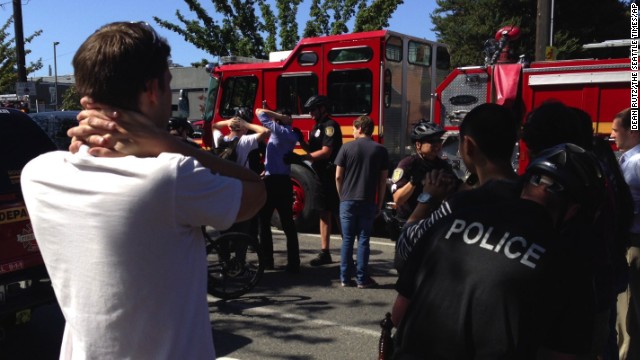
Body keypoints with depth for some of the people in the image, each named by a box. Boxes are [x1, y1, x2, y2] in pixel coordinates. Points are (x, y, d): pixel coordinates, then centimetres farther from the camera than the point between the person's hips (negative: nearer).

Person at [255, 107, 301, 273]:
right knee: (288, 223, 6)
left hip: (272, 180, -6)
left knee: (264, 222, 8)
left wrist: (280, 117, 0)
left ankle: (267, 260, 11)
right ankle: (293, 263, 2)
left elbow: (259, 112, -1)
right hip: (285, 181, 6)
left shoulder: (278, 129, -6)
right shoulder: (292, 135, 12)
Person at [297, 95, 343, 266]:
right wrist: (300, 140, 0)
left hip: (331, 176, -9)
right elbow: (313, 150, 15)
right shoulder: (318, 126, 17)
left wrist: (301, 157, -18)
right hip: (321, 176, 9)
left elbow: (326, 152, -19)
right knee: (324, 213, 10)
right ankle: (325, 252, 15)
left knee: (337, 214, -5)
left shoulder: (330, 125, -11)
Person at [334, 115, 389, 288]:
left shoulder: (347, 148, -1)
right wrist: (380, 203, 9)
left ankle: (345, 278, 11)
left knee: (347, 239, 7)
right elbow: (383, 180, 2)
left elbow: (338, 177, -1)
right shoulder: (380, 150, 1)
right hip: (368, 202, 0)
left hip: (348, 201, 0)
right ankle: (362, 279, 7)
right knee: (363, 240, 5)